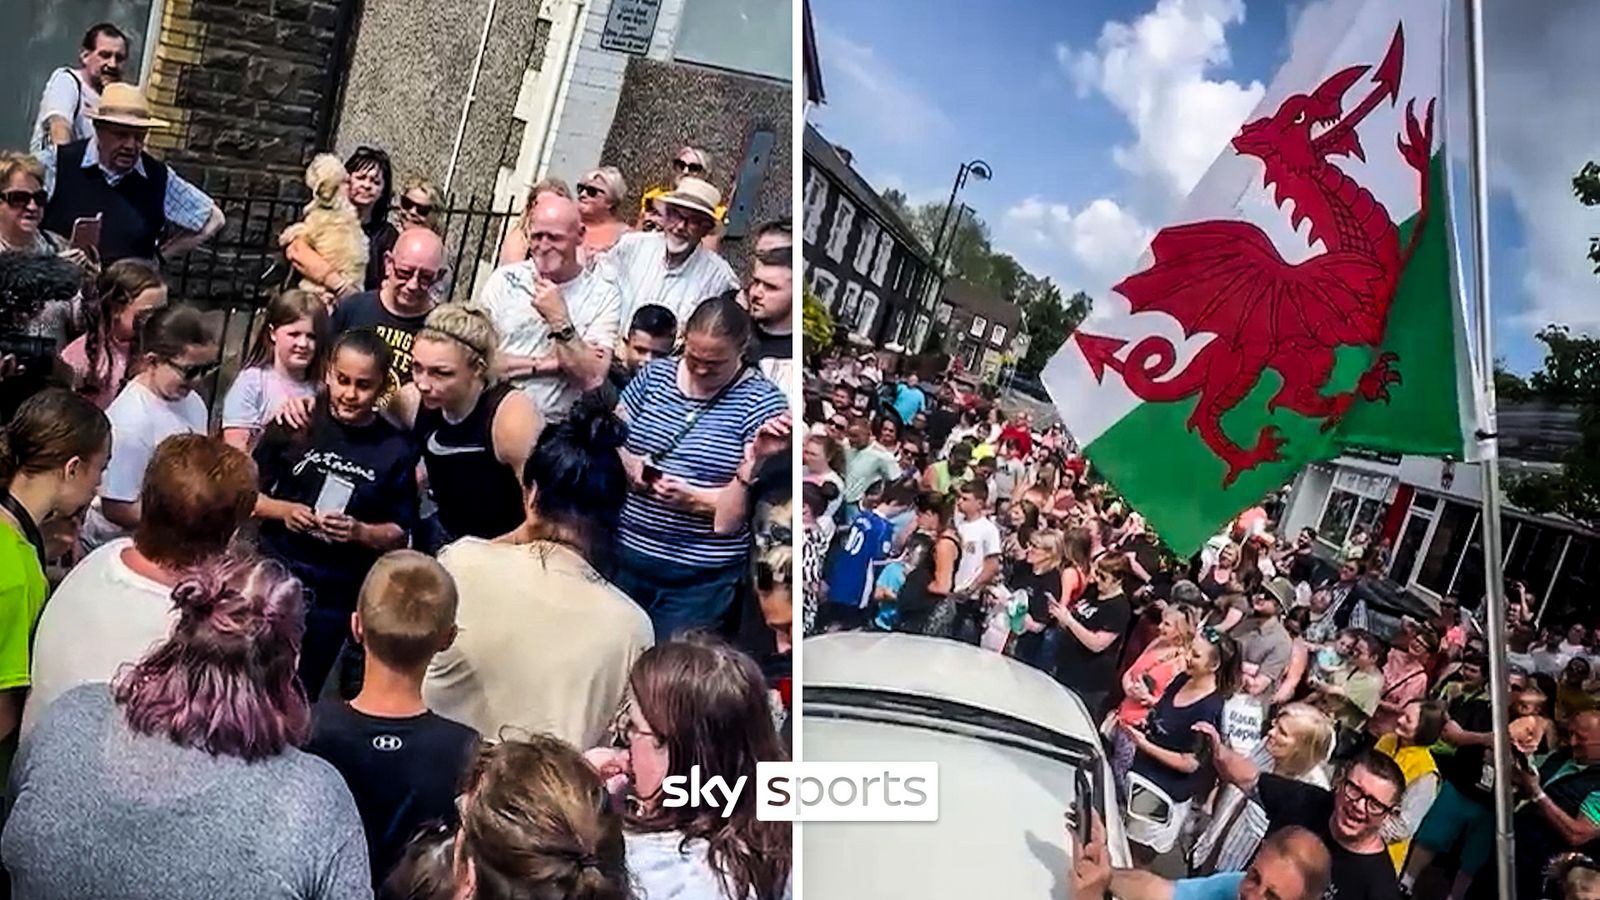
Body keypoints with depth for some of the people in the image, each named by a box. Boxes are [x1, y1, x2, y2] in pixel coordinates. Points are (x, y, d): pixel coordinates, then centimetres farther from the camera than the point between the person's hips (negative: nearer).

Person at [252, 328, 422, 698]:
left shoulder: (396, 449, -6)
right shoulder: (295, 424, -5)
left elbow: (399, 534, -1)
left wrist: (360, 532, -20)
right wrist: (283, 511, -16)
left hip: (337, 596, 0)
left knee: (302, 691, 16)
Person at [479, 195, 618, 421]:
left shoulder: (604, 296, 1)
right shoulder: (505, 280, 5)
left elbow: (592, 378, -8)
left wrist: (560, 321, -14)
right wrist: (546, 364, -7)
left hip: (554, 427, 0)